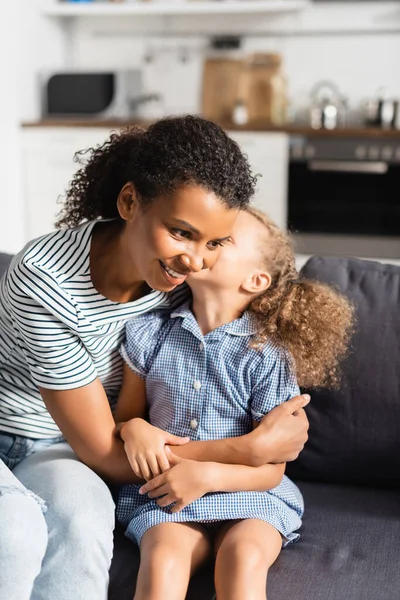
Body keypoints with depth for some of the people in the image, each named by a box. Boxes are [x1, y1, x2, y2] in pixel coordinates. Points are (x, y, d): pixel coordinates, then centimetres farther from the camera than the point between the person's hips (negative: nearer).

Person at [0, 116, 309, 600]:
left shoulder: (181, 280, -14)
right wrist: (255, 448, -24)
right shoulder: (45, 281, -30)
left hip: (50, 449, 4)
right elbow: (103, 455, -23)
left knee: (82, 516, -29)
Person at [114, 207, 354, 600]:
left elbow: (271, 469, -4)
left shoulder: (268, 357, -6)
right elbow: (124, 414, 11)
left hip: (248, 494, -1)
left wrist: (209, 475, -20)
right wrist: (135, 429, -12)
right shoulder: (149, 333, 2)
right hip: (164, 494, 2)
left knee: (244, 557, -31)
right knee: (162, 561, -29)